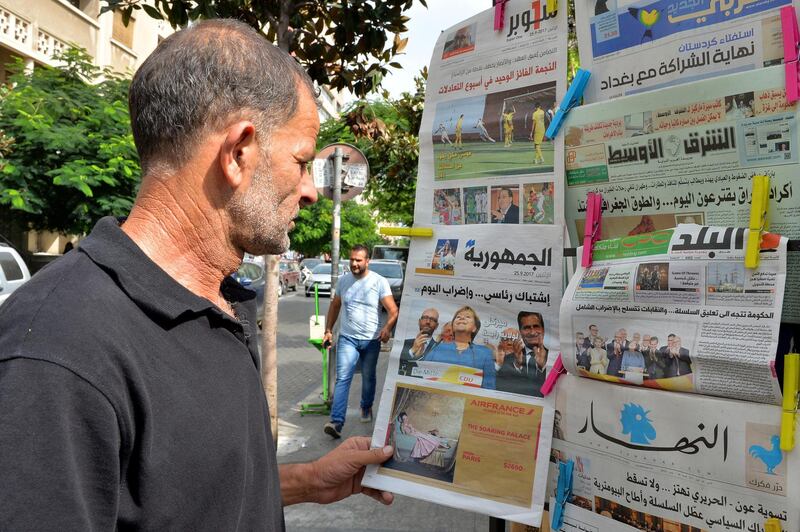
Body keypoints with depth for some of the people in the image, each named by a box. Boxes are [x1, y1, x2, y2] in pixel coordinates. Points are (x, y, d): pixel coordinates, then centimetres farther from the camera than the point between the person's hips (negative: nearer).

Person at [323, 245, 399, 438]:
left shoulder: (379, 282, -8)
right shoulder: (343, 280, 4)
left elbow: (393, 310, -13)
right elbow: (335, 306, 15)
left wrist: (387, 328, -31)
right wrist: (328, 330, 7)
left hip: (371, 340, -1)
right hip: (347, 338, 1)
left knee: (368, 377, 16)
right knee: (342, 378, -11)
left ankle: (366, 408, 42)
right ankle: (336, 422, -17)